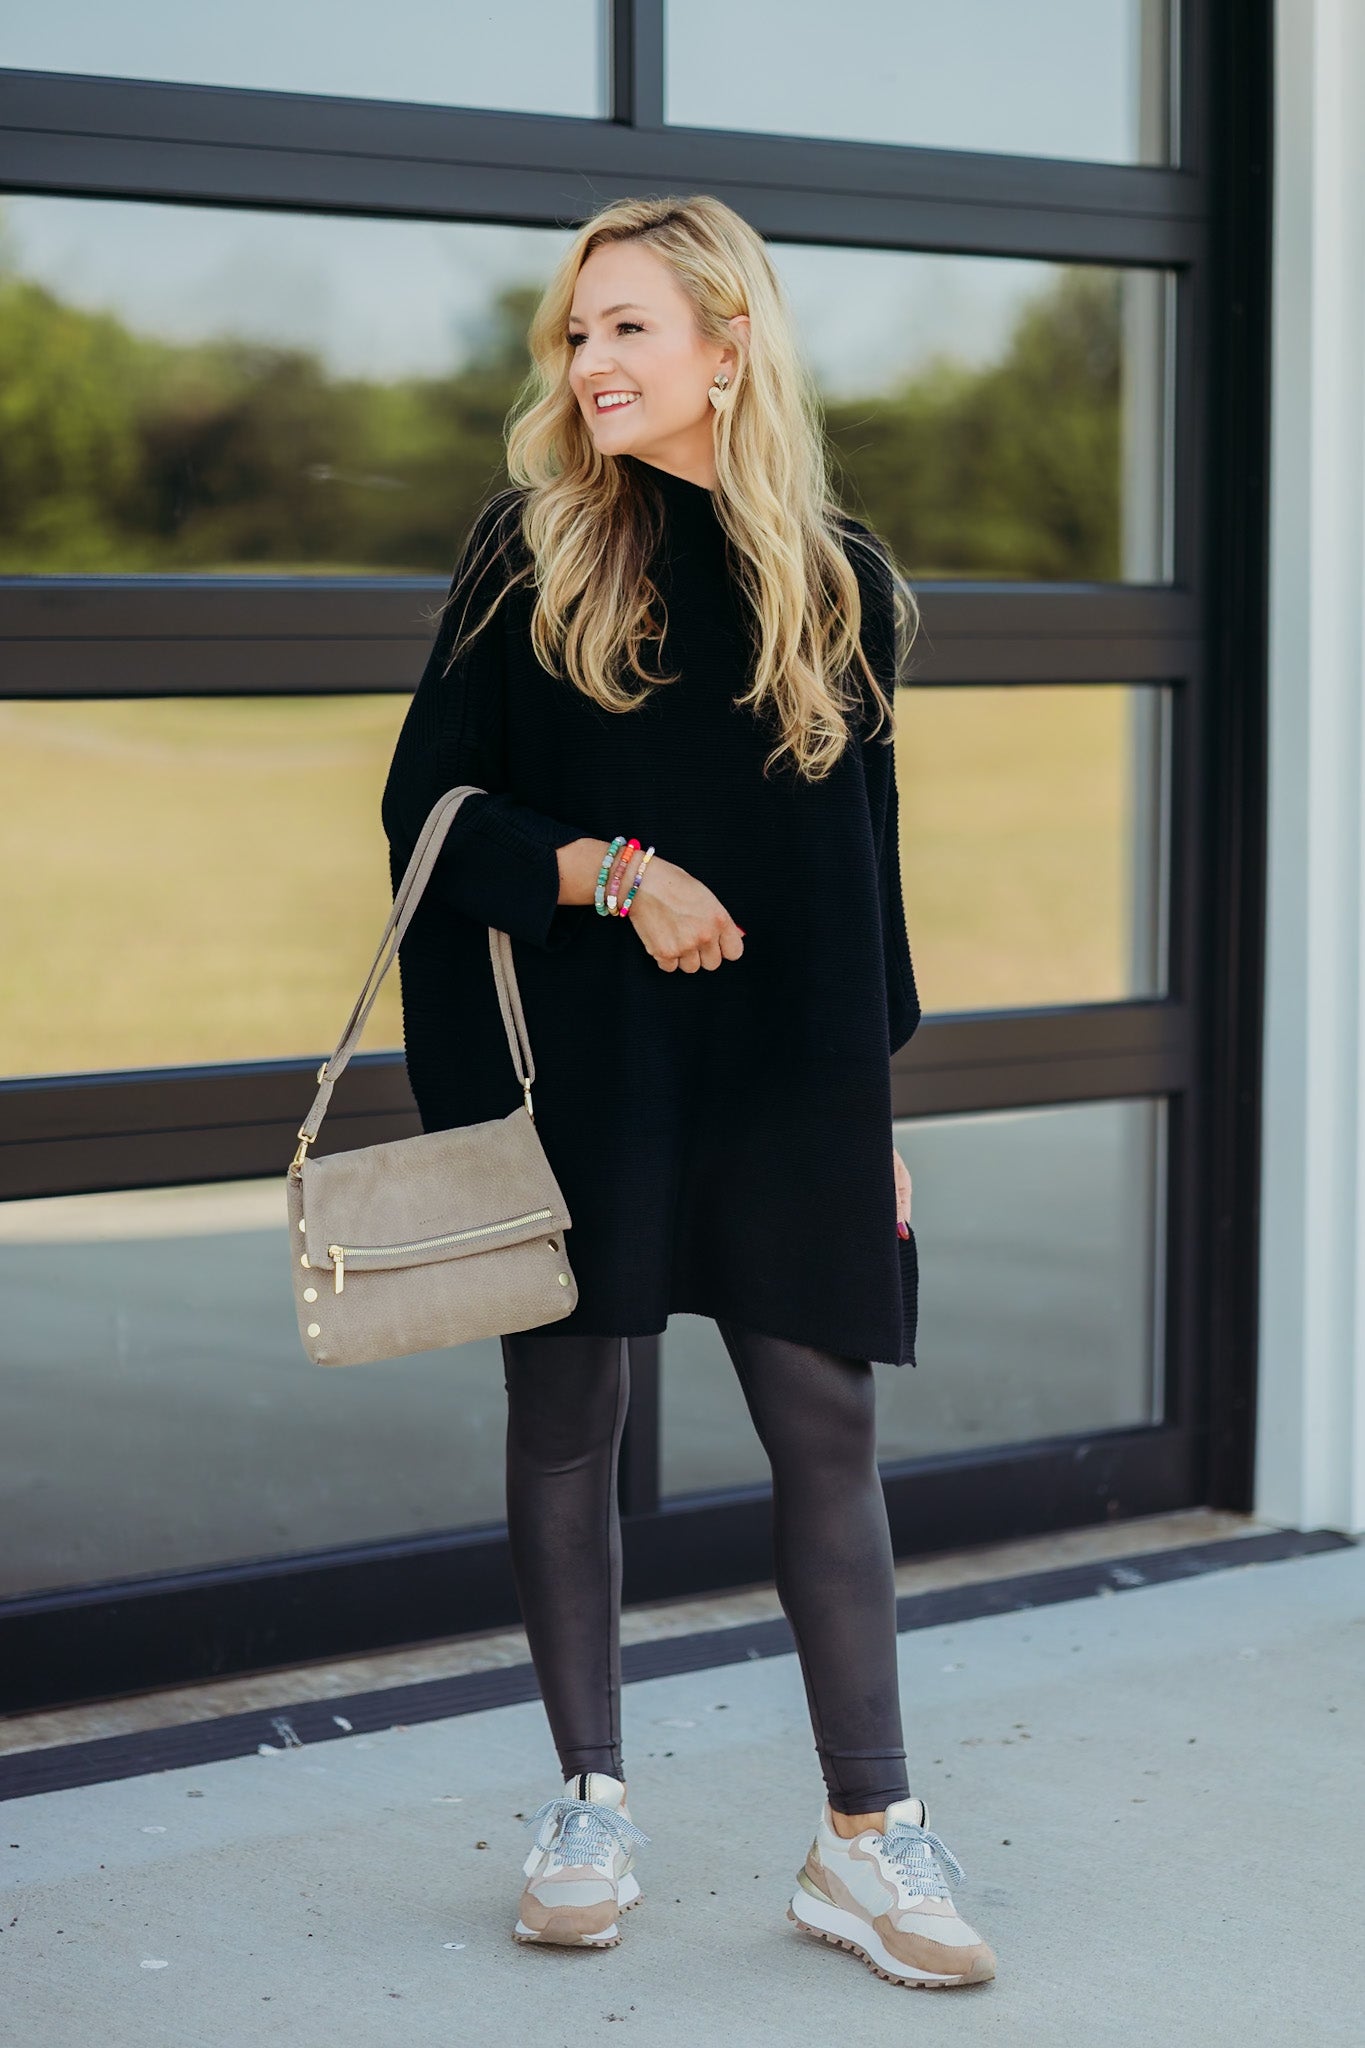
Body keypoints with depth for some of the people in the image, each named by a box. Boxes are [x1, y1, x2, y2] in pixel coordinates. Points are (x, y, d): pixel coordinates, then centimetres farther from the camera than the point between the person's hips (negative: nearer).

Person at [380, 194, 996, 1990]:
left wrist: (879, 1102, 9)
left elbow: (866, 856, 11)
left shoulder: (840, 579, 6)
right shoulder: (533, 554, 1)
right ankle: (591, 1805, 21)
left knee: (827, 1430, 1)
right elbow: (428, 808, 0)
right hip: (581, 1073, -1)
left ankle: (867, 1834, 10)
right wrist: (611, 871, -16)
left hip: (793, 1082, 1)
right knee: (566, 1421, 5)